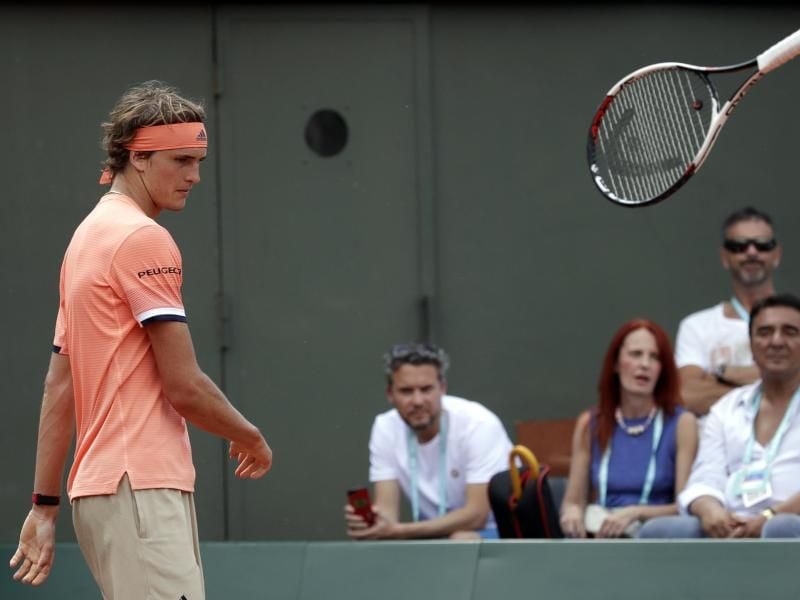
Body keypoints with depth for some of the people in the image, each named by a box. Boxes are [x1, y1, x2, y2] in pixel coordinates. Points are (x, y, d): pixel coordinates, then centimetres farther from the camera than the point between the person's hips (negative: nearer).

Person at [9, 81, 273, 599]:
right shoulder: (146, 239, -9)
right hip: (142, 491, -10)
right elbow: (184, 386, -12)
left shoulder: (89, 235, 19)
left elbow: (59, 386, 19)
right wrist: (251, 438, 5)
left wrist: (45, 504, 18)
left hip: (96, 487, 10)